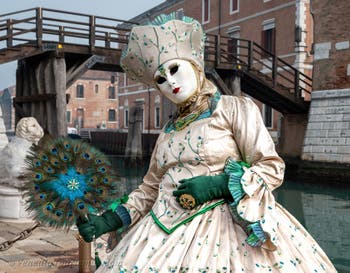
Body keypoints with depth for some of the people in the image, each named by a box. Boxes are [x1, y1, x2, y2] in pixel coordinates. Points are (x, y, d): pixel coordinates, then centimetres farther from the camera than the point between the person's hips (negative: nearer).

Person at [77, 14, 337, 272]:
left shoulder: (236, 108, 0)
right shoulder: (168, 131, 14)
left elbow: (272, 168, -4)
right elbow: (151, 188, 18)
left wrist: (218, 185, -16)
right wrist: (111, 219, 6)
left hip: (224, 222, -4)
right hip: (165, 231, 5)